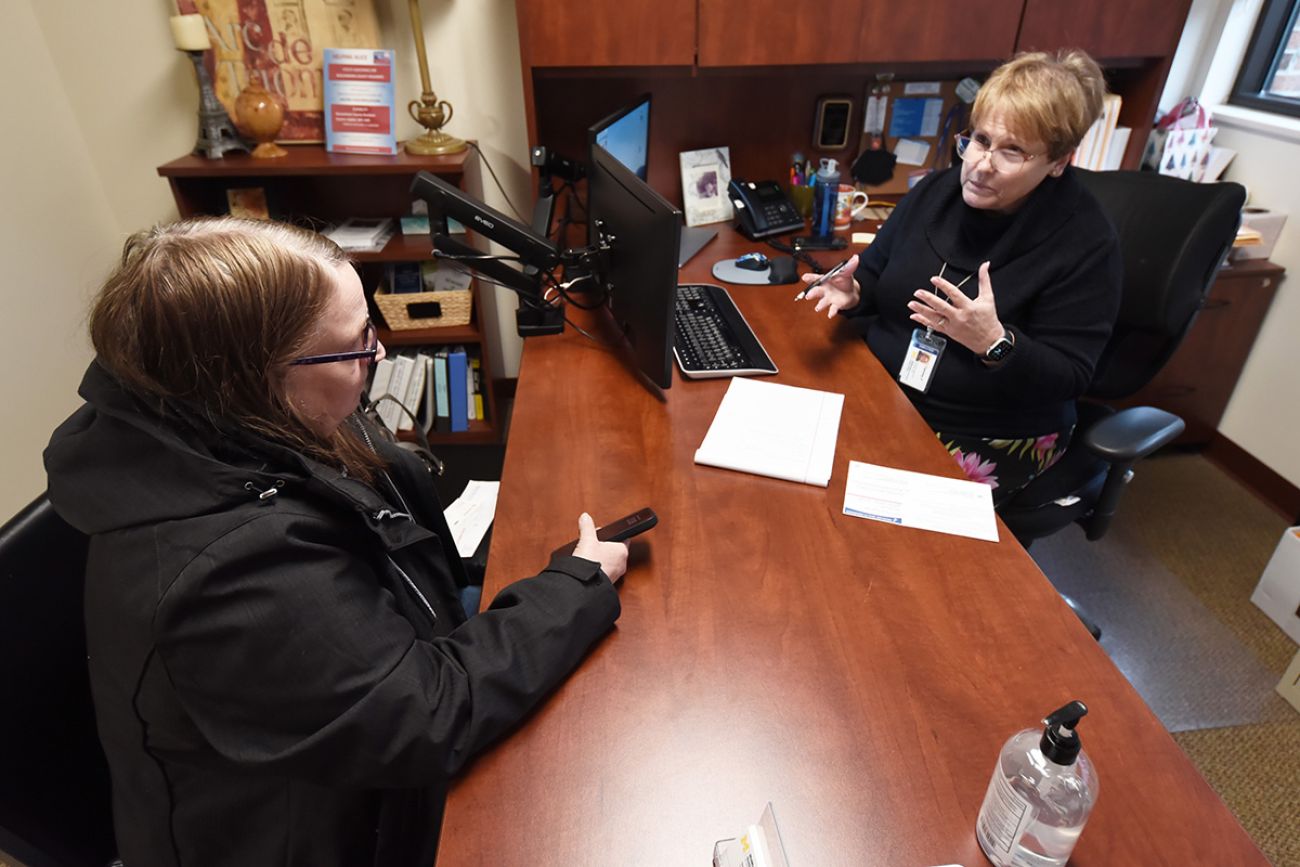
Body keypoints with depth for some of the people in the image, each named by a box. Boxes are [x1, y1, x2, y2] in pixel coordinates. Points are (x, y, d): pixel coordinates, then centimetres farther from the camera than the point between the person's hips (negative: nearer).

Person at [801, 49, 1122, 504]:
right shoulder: (937, 190, 2)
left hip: (990, 437, -5)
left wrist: (995, 342, -32)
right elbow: (876, 275, 12)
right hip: (878, 392, 5)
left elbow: (1068, 377, -13)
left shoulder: (1085, 243, -12)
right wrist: (853, 291, -12)